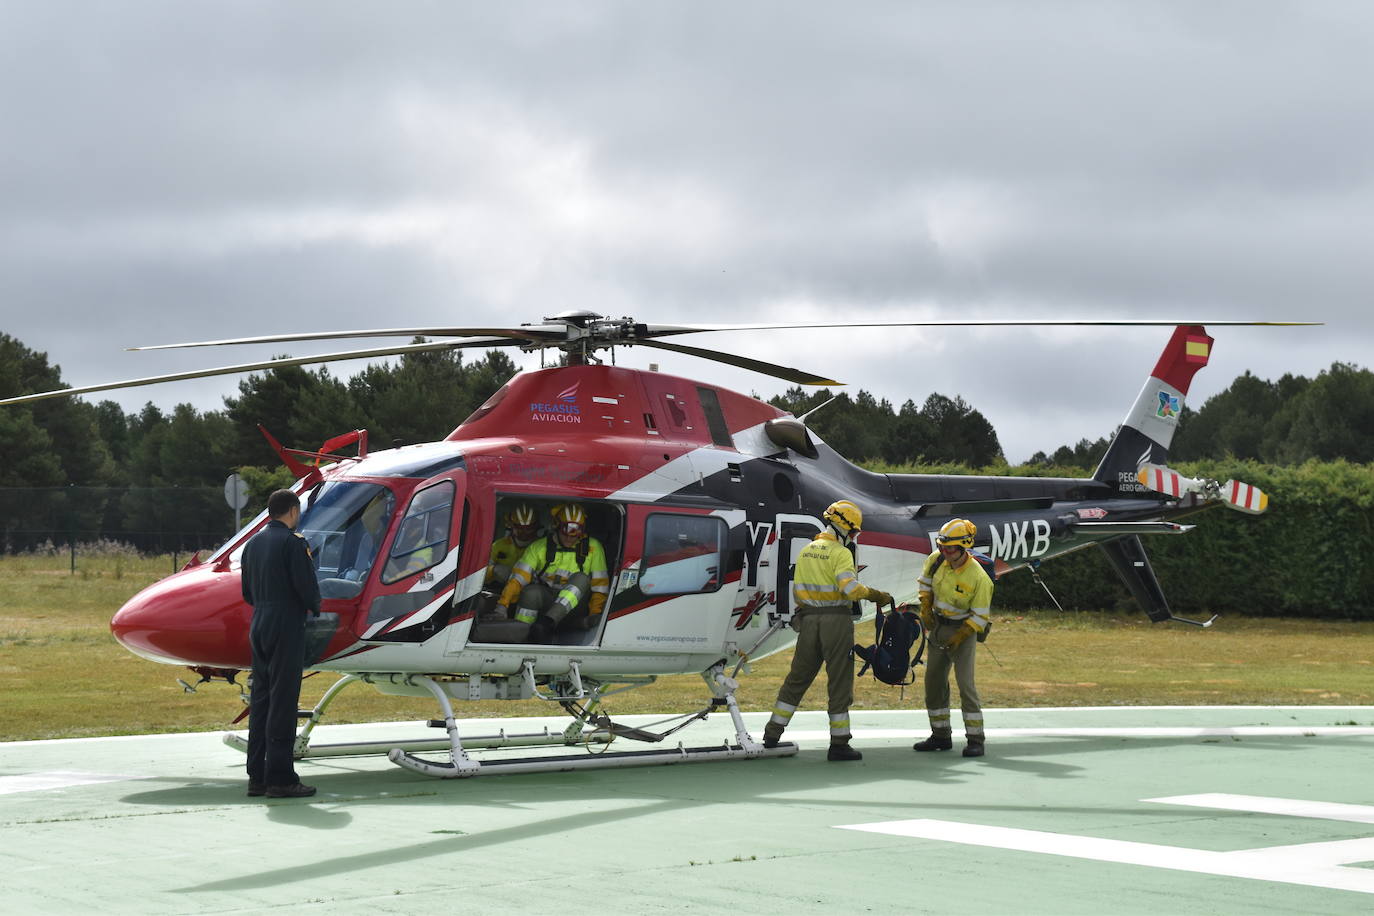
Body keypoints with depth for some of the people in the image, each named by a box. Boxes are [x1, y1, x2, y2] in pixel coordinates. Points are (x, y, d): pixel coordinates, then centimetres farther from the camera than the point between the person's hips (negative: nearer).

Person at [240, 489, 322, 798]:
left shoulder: (254, 543, 12)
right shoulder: (293, 543, -11)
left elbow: (248, 591, 16)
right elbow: (307, 587, -14)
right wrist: (315, 608, 6)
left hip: (259, 627, 8)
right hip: (287, 627, -8)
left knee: (260, 700, 10)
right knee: (283, 702, -5)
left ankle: (257, 776, 12)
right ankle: (280, 778, -4)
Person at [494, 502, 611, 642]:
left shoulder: (593, 547, 3)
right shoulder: (539, 547, 2)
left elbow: (600, 584, 2)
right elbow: (518, 578, -7)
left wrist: (595, 613, -12)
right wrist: (502, 606, -19)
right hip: (545, 603, 0)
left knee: (581, 579, -31)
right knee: (532, 591, -34)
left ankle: (546, 623, -43)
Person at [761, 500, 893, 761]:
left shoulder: (806, 551, 12)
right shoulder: (841, 553, -10)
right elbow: (850, 588, -22)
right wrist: (875, 595, -9)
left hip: (808, 620, 6)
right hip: (836, 620, -6)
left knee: (797, 678, 15)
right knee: (840, 682, 0)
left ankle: (772, 734, 16)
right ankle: (839, 744, 2)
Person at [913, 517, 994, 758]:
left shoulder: (978, 578, -25)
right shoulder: (937, 559, -10)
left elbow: (980, 617, -18)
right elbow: (925, 582, 11)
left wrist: (959, 637, -23)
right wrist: (925, 608, 0)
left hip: (963, 629, -6)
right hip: (938, 625, 7)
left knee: (965, 682, -13)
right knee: (934, 680, 10)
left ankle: (975, 740, -8)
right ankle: (941, 736, 21)